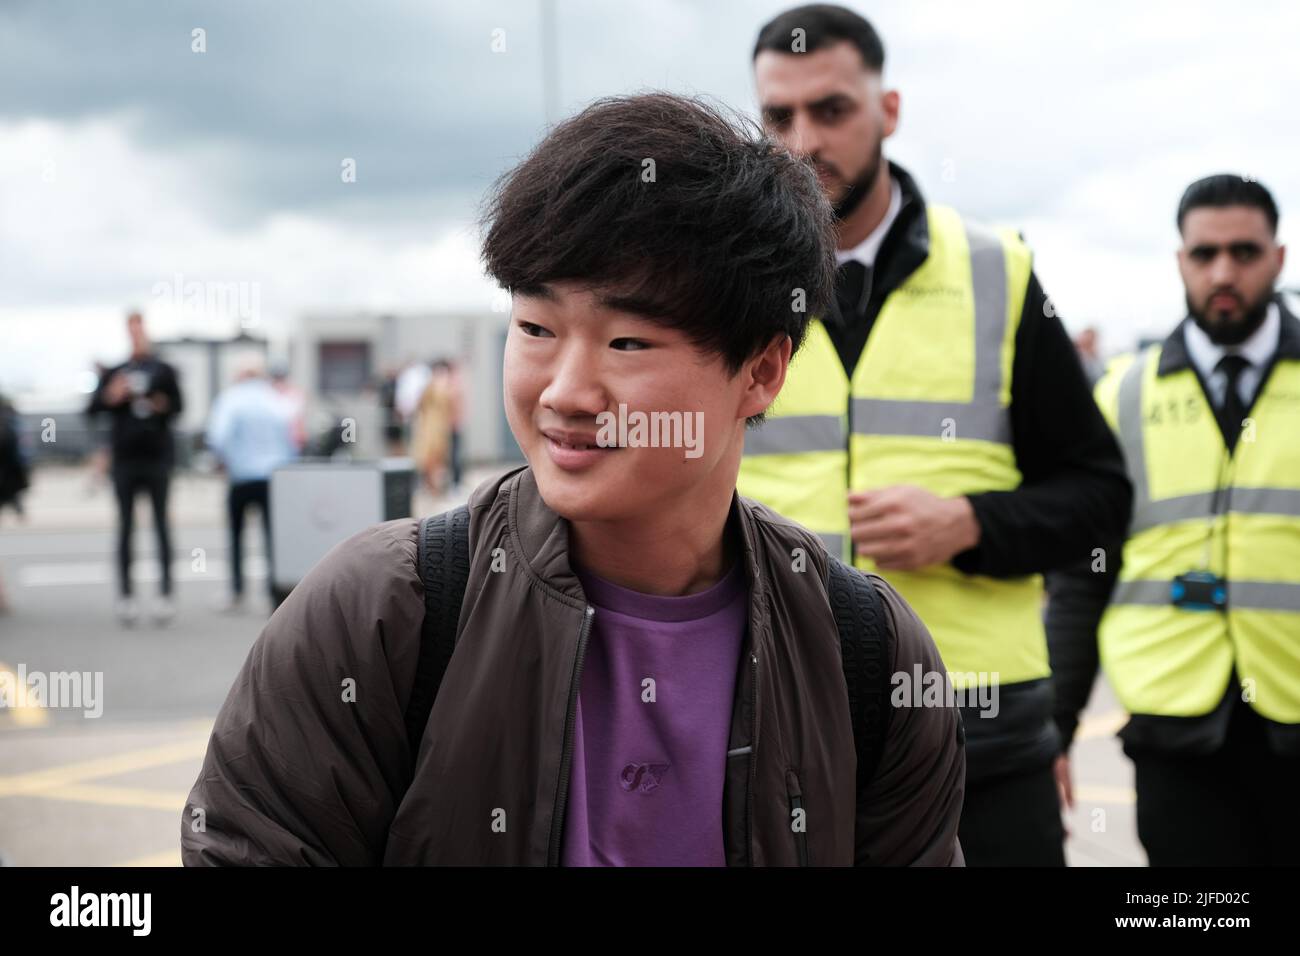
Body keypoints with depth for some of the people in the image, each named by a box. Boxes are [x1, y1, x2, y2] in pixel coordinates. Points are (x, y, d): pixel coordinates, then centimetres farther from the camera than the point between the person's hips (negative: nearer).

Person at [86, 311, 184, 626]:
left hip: (157, 457, -2)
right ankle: (125, 596, 5)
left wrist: (163, 405, -22)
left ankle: (165, 594, -2)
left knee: (161, 524, -2)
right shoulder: (114, 373, 11)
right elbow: (92, 408, 6)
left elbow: (178, 405, -1)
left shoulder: (164, 371, 6)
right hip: (124, 458, 2)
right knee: (125, 526, 3)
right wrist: (110, 396, -13)